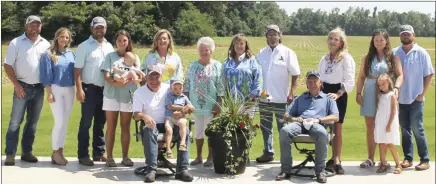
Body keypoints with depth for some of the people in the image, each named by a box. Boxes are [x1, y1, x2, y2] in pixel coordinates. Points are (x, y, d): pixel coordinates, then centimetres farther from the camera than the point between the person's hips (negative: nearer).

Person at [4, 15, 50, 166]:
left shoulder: (46, 44, 8)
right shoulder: (16, 43, -2)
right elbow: (7, 66, -4)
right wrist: (16, 85, -12)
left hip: (39, 88, 4)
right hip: (23, 87, -4)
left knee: (33, 122, 9)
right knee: (15, 122, -3)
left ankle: (27, 152, 18)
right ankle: (10, 154, 0)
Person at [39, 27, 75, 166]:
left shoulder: (71, 54, 8)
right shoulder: (49, 55, -3)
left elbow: (76, 72, 10)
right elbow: (46, 75, -6)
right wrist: (49, 92, -12)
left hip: (69, 90, 4)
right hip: (56, 89, -4)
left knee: (65, 122, 7)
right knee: (60, 121, -10)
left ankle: (60, 151, 15)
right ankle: (55, 152, 0)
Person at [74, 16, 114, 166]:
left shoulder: (109, 47, 11)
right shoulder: (84, 46, -4)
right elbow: (77, 69, -8)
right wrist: (79, 89, -16)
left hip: (105, 89, 5)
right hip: (90, 89, -5)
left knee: (101, 123, 11)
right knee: (86, 123, -1)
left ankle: (99, 153, 20)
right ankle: (83, 155, 5)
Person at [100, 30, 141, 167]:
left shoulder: (135, 57, 10)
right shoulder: (110, 56, 5)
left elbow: (139, 77, 3)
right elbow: (106, 75, -5)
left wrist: (127, 81, -19)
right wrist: (115, 82, -25)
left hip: (128, 95, 2)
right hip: (112, 94, -2)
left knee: (126, 127, 7)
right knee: (111, 127, 2)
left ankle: (125, 157, 13)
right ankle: (109, 157, 6)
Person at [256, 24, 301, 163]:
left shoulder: (288, 53, -3)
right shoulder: (261, 53, 8)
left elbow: (295, 75, -4)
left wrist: (291, 94, -11)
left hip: (281, 98, -4)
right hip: (264, 97, 4)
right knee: (265, 127, 12)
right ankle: (268, 152, 23)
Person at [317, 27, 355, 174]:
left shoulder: (346, 58, -5)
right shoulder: (324, 58, 13)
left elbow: (349, 81, -10)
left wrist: (338, 94, -20)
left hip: (338, 94, -5)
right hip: (323, 92, 5)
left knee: (337, 129, 2)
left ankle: (336, 160, 8)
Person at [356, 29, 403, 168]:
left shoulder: (393, 58, 4)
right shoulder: (367, 58, 11)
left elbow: (400, 75, -2)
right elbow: (361, 77, 9)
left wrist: (396, 88, -19)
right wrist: (358, 93, 1)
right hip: (370, 95, 2)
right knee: (370, 128, 6)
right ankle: (370, 159, 13)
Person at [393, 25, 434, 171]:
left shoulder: (421, 53, -2)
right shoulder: (395, 53, 4)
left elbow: (429, 74, -2)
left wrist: (422, 94, -7)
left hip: (415, 98, -3)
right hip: (400, 98, 3)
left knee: (417, 129, -2)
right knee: (405, 129, 8)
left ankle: (425, 160, 6)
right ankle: (408, 158, 16)